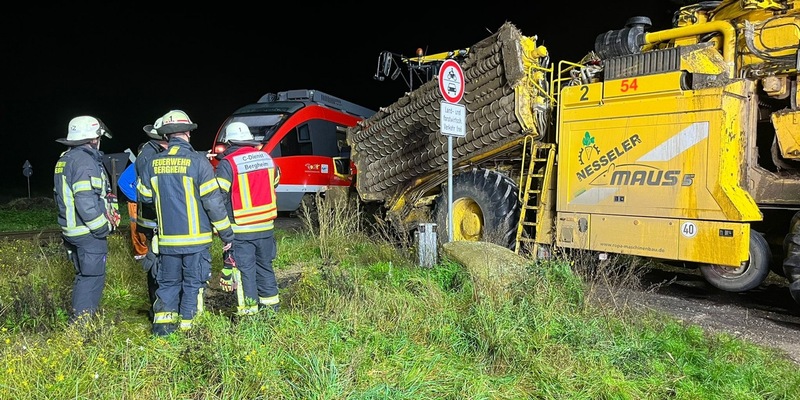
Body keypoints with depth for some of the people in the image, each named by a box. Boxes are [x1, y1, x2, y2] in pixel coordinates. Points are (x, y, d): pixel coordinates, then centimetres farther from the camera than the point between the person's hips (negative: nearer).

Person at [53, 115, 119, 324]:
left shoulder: (65, 159, 15)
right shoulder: (84, 160, -18)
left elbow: (62, 195, 21)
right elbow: (86, 201, -26)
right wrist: (103, 227, -16)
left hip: (73, 229, 10)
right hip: (88, 232, -10)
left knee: (85, 275, 20)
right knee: (92, 276, -2)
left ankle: (80, 318, 30)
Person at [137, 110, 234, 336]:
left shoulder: (154, 164, 1)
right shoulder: (198, 162, -12)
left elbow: (144, 197, 13)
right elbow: (213, 202, -13)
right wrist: (226, 233, -5)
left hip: (167, 239, 4)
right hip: (195, 238, -4)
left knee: (168, 282, 17)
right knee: (193, 283, 8)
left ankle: (162, 322, 15)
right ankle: (186, 325, 12)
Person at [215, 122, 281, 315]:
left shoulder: (227, 163, -11)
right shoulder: (266, 158, 5)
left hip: (241, 230, -5)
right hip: (266, 226, 5)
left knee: (245, 269, 3)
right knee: (265, 266, 18)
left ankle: (248, 311, 8)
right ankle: (271, 304, 27)